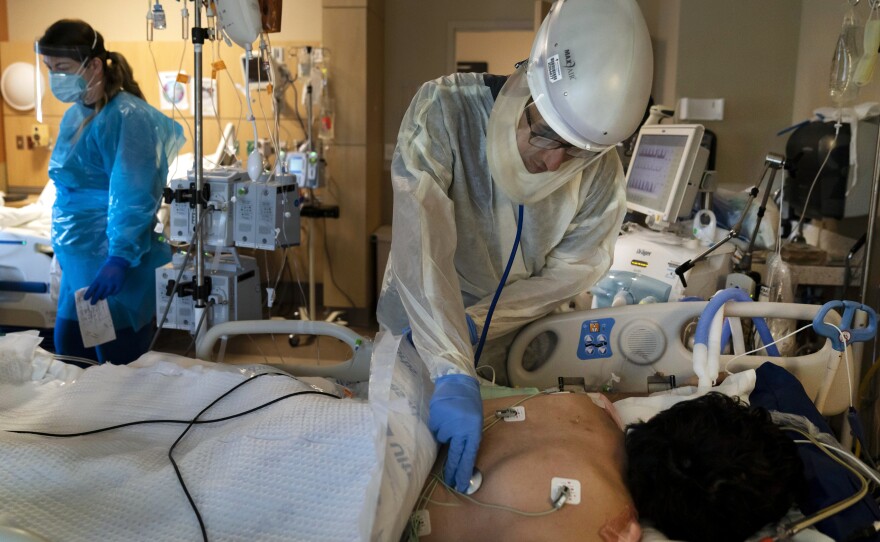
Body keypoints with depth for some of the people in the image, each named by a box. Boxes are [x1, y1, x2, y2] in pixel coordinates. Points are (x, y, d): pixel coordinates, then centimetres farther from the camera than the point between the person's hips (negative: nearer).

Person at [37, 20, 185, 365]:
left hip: (115, 266, -8)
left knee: (122, 369, 4)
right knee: (70, 360, 16)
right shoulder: (73, 116, 11)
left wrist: (120, 258, -31)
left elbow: (133, 198, -23)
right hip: (78, 264, 9)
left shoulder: (126, 117, -15)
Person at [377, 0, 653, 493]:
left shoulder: (602, 174, -19)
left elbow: (568, 275, -13)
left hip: (516, 347, 2)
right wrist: (454, 374, -46)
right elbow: (423, 248, -38)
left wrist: (473, 324, -24)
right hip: (418, 334, -1)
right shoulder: (445, 110, -28)